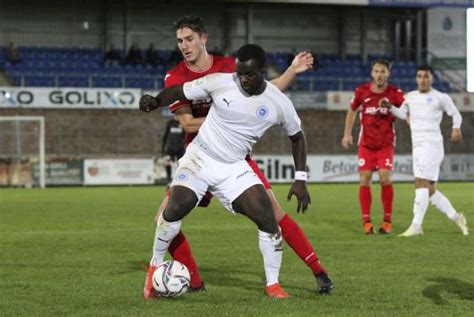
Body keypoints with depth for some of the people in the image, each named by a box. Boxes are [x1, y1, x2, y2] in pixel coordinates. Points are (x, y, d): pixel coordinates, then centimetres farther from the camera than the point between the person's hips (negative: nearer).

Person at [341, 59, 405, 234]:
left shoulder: (395, 93, -7)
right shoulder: (362, 91, -1)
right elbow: (352, 110, 15)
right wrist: (347, 133, 14)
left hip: (386, 143, -2)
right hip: (366, 143, 2)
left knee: (385, 178, -13)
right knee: (365, 179, -5)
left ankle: (387, 220, 1)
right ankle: (366, 221, 3)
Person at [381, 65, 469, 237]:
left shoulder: (440, 97, 1)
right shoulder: (410, 96, 17)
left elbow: (455, 114, 7)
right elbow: (403, 114, 24)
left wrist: (456, 128, -11)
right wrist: (390, 107, 5)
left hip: (432, 144, -7)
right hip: (417, 146, 7)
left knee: (421, 182, -19)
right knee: (429, 190, 7)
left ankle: (416, 226, -23)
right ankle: (456, 217, 22)